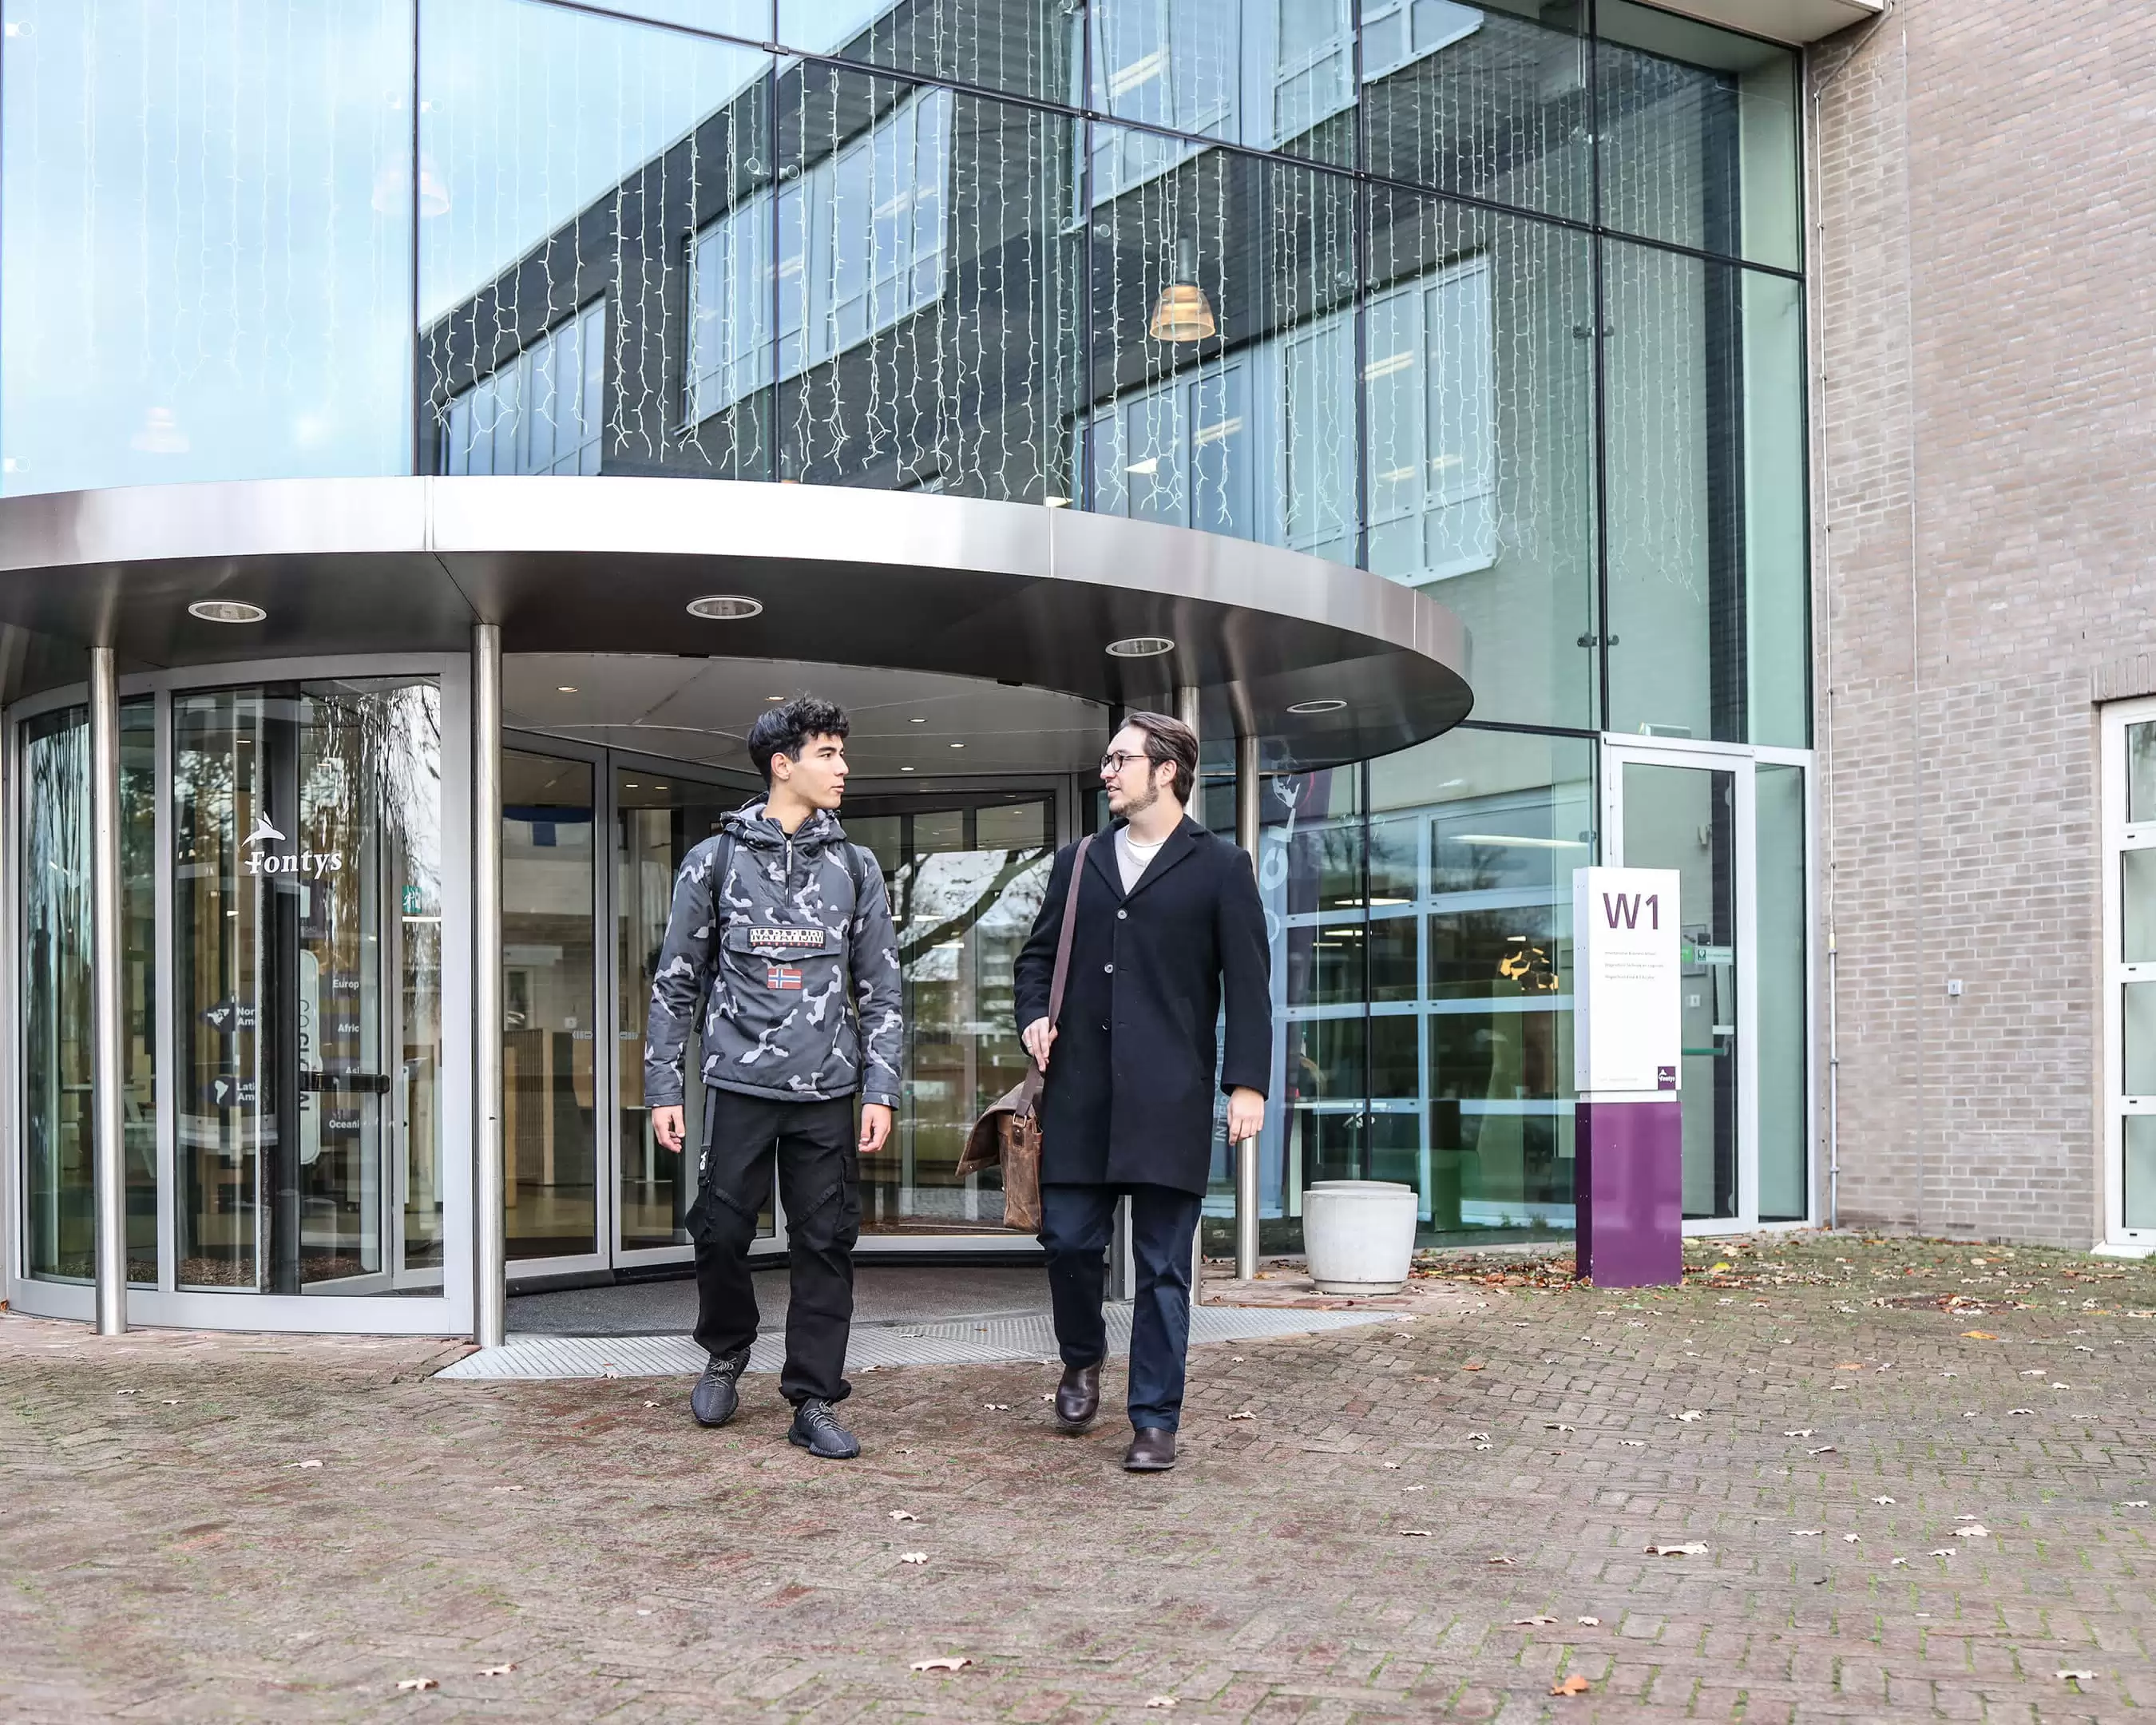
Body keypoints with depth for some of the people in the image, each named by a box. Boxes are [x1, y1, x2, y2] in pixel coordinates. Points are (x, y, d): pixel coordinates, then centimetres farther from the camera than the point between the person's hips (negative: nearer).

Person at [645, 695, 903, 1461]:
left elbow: (880, 988, 9)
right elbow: (675, 981, 5)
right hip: (739, 1084, -2)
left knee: (826, 1246, 2)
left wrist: (880, 1091, 1)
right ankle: (726, 1354, 30)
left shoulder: (855, 868, 9)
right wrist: (662, 1089, 1)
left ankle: (814, 1402, 11)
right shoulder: (715, 860, 2)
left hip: (827, 1091, 2)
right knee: (722, 1232, 3)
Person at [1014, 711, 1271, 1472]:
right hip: (1079, 1092, 4)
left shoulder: (1219, 867, 3)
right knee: (1069, 1240, 4)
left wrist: (1247, 1082, -10)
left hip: (1169, 1096, -4)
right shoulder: (1077, 864, 16)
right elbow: (1037, 953, 25)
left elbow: (1247, 983, -2)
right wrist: (1033, 1015, 5)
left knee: (1163, 1266, 1)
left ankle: (1155, 1421, 9)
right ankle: (1082, 1360, 32)